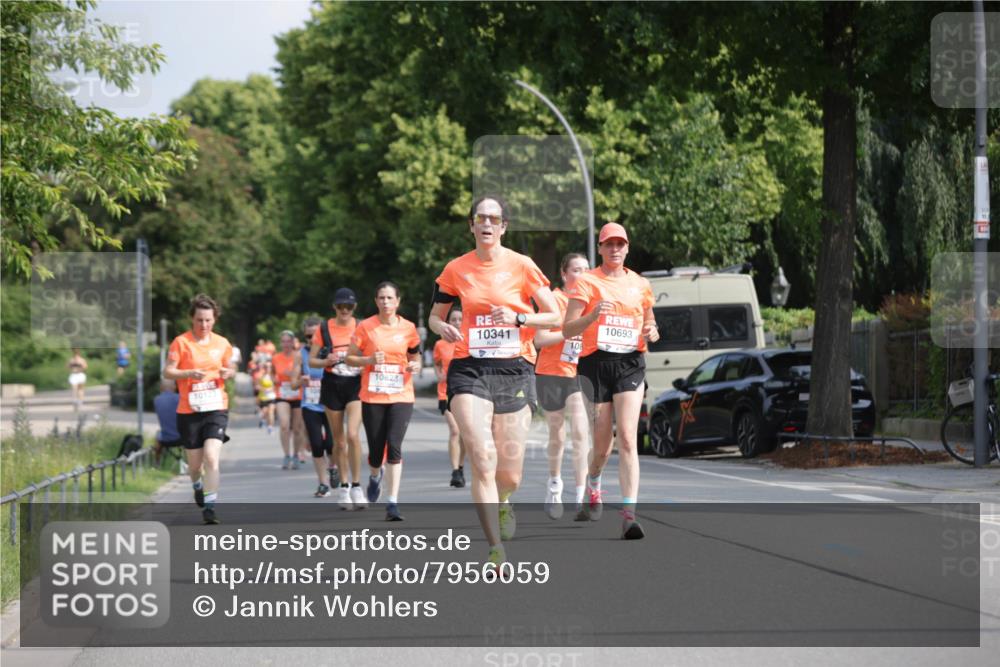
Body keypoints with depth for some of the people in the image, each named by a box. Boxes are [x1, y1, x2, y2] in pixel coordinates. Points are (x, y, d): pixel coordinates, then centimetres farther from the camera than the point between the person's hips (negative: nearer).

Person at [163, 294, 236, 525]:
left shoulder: (222, 343, 6)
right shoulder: (181, 342, -3)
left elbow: (228, 369, 20)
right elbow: (167, 372, -6)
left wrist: (229, 373, -4)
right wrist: (189, 373, -23)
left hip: (216, 408, 1)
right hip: (189, 410, -1)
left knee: (211, 457, -17)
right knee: (195, 462, 9)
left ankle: (210, 506, -13)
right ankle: (197, 487, 43)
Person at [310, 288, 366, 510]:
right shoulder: (324, 329, 3)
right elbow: (311, 360, 5)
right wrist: (326, 361, -15)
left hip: (355, 384, -1)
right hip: (332, 385, 1)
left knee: (353, 435, -18)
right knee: (339, 440, 7)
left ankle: (356, 487, -11)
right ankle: (343, 487, 19)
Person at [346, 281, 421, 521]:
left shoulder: (408, 328, 3)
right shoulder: (365, 327, -2)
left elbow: (414, 358, 17)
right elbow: (350, 358, 3)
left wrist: (414, 366, -6)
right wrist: (369, 360, -15)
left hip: (401, 396, 0)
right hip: (372, 397, 0)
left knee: (394, 445, -16)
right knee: (376, 451, 5)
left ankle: (392, 504, -14)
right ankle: (375, 476, 43)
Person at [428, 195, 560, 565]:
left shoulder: (521, 265, 1)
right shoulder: (456, 269, 6)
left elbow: (555, 316, 4)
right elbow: (435, 315, 18)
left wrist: (518, 317, -13)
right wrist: (443, 327, -6)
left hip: (514, 369, 0)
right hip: (470, 368, 0)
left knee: (510, 475, 0)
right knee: (482, 461, -19)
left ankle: (502, 502, 39)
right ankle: (496, 549, -15)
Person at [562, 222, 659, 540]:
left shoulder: (640, 284, 13)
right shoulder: (586, 281, 2)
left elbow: (650, 325, 25)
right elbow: (568, 329, -4)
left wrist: (651, 332, 1)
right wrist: (594, 314, -21)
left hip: (630, 365, 1)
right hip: (596, 363, -1)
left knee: (627, 438, -14)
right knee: (602, 443, 5)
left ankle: (629, 513, -20)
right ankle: (593, 490, 39)